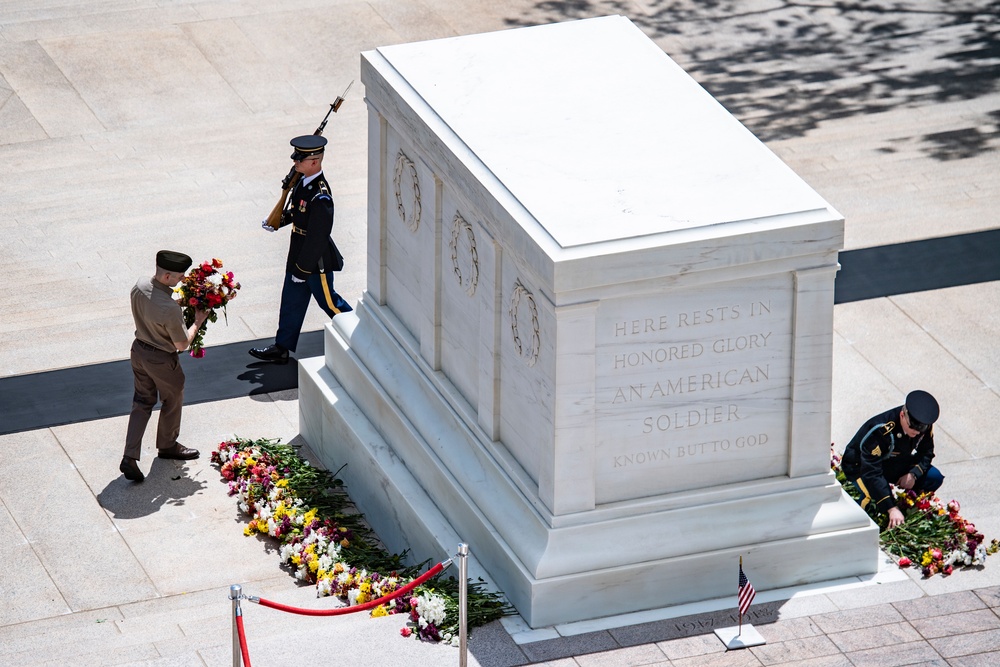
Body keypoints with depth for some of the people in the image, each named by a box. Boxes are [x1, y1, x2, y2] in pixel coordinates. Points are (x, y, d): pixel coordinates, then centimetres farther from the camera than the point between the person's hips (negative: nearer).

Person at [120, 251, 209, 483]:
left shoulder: (140, 286, -15)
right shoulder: (170, 309, -36)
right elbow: (182, 344, -23)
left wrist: (179, 301, 4)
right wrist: (197, 322, -11)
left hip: (139, 350, 6)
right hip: (161, 360, -6)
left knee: (142, 402, 20)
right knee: (172, 401, 22)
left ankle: (130, 457, 13)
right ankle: (167, 445, 45)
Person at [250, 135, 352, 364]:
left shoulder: (320, 198, -31)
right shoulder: (304, 181, -3)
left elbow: (317, 238, -26)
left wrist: (302, 269, -20)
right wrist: (278, 221, 3)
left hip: (317, 260, -9)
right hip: (299, 256, 9)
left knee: (328, 301, 11)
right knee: (291, 302, 16)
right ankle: (281, 348, 26)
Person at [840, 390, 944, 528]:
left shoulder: (924, 427, -19)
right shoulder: (879, 431, -39)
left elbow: (926, 453, -1)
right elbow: (872, 473, -41)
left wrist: (913, 474, -24)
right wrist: (892, 509, -46)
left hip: (895, 466, 6)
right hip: (860, 466, -6)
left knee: (934, 477, -11)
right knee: (876, 494, -37)